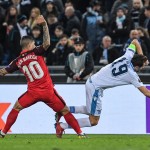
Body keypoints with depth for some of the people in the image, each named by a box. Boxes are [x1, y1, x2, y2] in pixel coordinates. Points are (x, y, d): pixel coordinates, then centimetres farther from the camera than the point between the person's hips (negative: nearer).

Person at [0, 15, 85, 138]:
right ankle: (80, 133, 9)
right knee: (65, 111, 10)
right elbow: (47, 43, -15)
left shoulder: (18, 61, 5)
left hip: (33, 92, 2)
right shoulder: (36, 52, -5)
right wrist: (45, 25, -15)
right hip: (48, 91, -2)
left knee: (16, 108, 21)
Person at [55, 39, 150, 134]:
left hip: (92, 82, 9)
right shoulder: (132, 75, -19)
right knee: (93, 121, 0)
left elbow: (135, 41, 16)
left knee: (92, 110, 27)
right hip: (95, 87, -9)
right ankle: (62, 126, -4)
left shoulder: (128, 57, -3)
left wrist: (141, 57, 14)